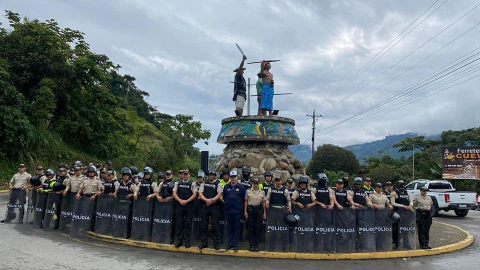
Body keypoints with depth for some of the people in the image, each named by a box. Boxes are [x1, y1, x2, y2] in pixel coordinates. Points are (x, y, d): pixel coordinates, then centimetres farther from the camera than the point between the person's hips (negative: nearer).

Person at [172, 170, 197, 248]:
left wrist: (186, 201, -13)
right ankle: (179, 241, 14)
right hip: (179, 205, 2)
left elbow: (194, 194, -3)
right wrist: (180, 201, -10)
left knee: (188, 224, 2)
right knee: (179, 223, 4)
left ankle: (187, 241, 11)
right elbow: (174, 193, 5)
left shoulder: (192, 183, 3)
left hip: (189, 206, -2)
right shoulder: (178, 183, 10)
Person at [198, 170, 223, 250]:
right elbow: (200, 194, 3)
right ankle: (204, 242, 17)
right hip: (204, 207, 3)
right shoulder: (204, 184, 12)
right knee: (204, 225, 7)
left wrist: (212, 200, -17)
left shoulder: (218, 184, 4)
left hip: (214, 207, -3)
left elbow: (219, 194, -6)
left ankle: (216, 243, 7)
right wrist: (206, 200, -13)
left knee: (215, 225, -2)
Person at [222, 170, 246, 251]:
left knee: (236, 228, 3)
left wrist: (239, 205, 4)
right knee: (229, 227, 9)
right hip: (228, 210, 2)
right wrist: (227, 203, 10)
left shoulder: (241, 187, -1)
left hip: (237, 211, -2)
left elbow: (244, 198, 2)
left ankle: (235, 244, 10)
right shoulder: (226, 187, 6)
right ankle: (230, 243, 17)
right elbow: (224, 197, 14)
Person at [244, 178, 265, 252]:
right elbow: (246, 202, 6)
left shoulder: (262, 192, 8)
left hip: (259, 210, 1)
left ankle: (256, 245, 9)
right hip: (250, 209, -1)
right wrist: (245, 211, -2)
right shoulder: (248, 191, 5)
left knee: (258, 229, 2)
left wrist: (264, 212, 6)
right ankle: (251, 245, 9)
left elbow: (263, 203, 11)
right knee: (250, 228, 1)